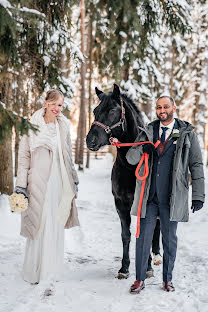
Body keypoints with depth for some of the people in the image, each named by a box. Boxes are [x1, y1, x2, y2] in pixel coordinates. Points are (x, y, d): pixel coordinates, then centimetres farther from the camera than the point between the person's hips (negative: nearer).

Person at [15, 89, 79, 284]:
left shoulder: (64, 126, 9)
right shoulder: (33, 126, -4)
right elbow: (24, 157, -4)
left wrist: (74, 181, 19)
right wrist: (21, 186, -8)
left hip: (59, 183, 5)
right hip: (39, 182, -4)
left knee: (56, 227, 9)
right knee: (38, 226, -3)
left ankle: (51, 272, 22)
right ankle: (34, 273, 10)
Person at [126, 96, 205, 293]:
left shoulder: (187, 133, 2)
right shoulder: (148, 132, 8)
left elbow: (196, 166, 2)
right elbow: (131, 159, 8)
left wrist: (198, 195, -3)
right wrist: (141, 149, -15)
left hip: (172, 196, -1)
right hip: (149, 195, 1)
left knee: (170, 239, 10)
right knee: (143, 236, 4)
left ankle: (167, 279, 25)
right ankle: (140, 279, 17)